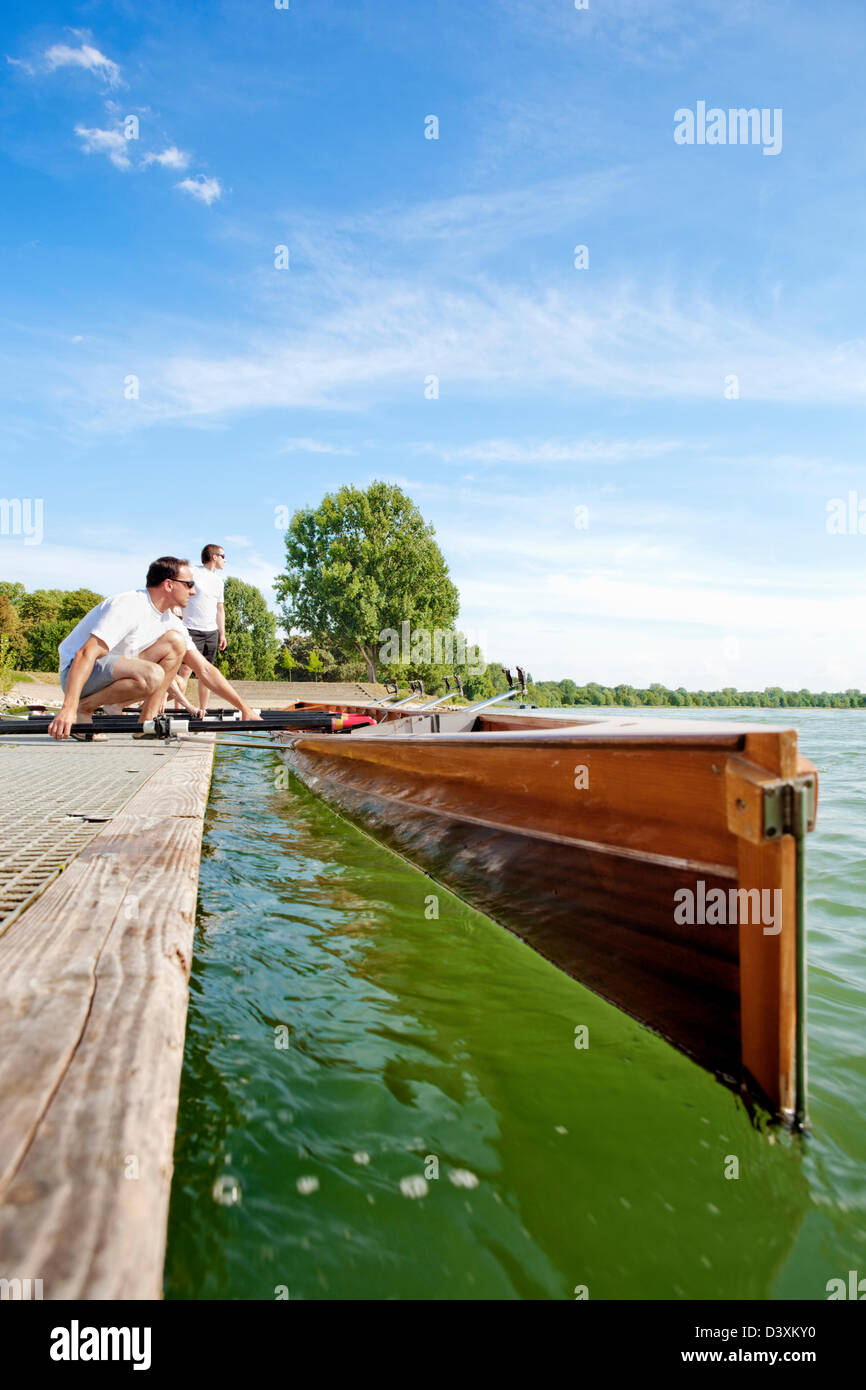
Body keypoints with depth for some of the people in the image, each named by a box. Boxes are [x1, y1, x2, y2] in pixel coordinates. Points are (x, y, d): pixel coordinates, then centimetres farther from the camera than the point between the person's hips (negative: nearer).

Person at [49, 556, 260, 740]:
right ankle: (83, 707, -13)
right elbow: (85, 655, -30)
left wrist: (244, 708, 1)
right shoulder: (128, 606, -21)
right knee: (152, 675, -34)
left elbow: (205, 670, 7)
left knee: (176, 642, -6)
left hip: (113, 672, 8)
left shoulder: (171, 623, 5)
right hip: (78, 672, -8)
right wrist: (68, 709, -42)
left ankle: (145, 722, -8)